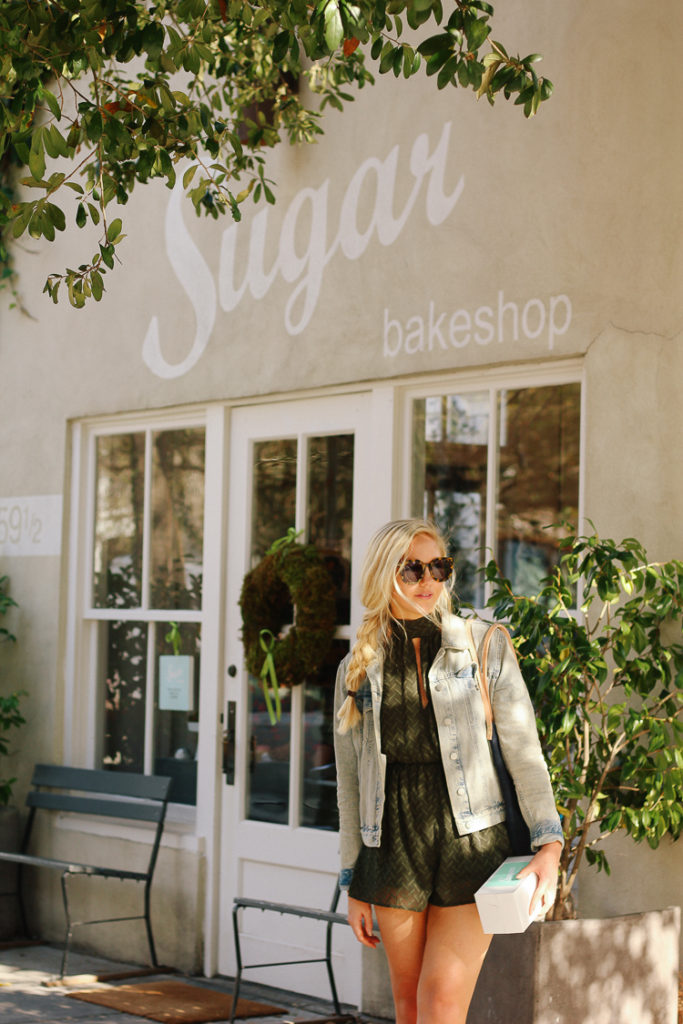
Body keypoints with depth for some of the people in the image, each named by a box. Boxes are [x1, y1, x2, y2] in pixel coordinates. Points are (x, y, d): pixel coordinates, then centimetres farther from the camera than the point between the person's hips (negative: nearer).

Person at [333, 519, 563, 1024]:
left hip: (470, 846, -2)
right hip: (393, 846, 2)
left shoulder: (484, 646, 2)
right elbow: (350, 783, 11)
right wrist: (354, 886, 10)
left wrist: (549, 845, -13)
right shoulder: (358, 670, 7)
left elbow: (523, 751, -2)